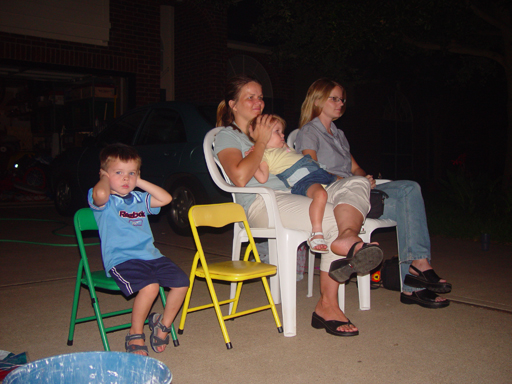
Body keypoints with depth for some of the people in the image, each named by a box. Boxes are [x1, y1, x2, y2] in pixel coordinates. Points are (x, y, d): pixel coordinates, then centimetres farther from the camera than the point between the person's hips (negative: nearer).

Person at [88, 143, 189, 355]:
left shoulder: (139, 199, 20)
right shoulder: (103, 201, -1)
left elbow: (166, 198, 11)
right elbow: (100, 194, -26)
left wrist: (139, 182, 11)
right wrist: (106, 178, -3)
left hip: (151, 255, 7)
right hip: (121, 259, -7)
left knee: (181, 282, -10)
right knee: (149, 286, -31)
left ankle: (163, 324, 15)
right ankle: (135, 335, -5)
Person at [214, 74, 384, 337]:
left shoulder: (267, 129, 33)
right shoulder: (227, 136, 10)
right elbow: (240, 177, -12)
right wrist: (261, 141, -2)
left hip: (293, 194, 7)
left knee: (357, 183, -18)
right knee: (334, 220, -29)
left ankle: (348, 238, -43)